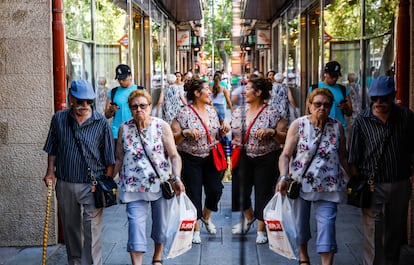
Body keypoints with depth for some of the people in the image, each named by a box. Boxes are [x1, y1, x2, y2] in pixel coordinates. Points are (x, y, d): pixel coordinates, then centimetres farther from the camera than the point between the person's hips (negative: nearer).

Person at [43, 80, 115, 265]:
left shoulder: (101, 122, -5)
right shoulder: (59, 119, 2)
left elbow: (109, 157, -2)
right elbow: (52, 148, 13)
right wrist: (51, 171, 5)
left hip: (92, 185, -3)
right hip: (65, 184, 3)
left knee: (92, 232, -6)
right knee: (70, 228, 16)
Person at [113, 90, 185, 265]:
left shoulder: (161, 126, -4)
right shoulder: (124, 128, 1)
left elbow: (174, 156, -6)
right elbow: (119, 158, 9)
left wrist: (176, 178, -20)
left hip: (161, 183, 0)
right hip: (134, 186, 0)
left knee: (161, 224, 12)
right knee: (135, 223, -10)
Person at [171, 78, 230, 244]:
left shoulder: (212, 110, 4)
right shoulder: (184, 113, -14)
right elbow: (172, 139, -14)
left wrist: (223, 131, -6)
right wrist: (185, 132, -31)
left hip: (211, 157, 5)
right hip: (190, 160, -5)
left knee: (216, 189, 3)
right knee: (194, 193, 4)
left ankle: (206, 216, 33)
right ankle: (196, 228, 21)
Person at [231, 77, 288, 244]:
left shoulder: (272, 113, -11)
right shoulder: (238, 112, 5)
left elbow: (285, 137, -11)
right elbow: (232, 132, 18)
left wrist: (272, 132, -28)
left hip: (266, 160, -5)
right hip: (244, 158, 5)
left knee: (263, 193, 2)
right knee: (238, 190, 7)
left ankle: (261, 229, 21)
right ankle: (249, 216, 38)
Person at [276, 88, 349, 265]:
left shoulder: (337, 127, 3)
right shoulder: (298, 125, -4)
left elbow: (343, 157, 10)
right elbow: (286, 155, -8)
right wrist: (284, 177, -22)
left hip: (327, 186, 0)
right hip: (300, 183, 0)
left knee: (327, 224, -9)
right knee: (300, 222, 15)